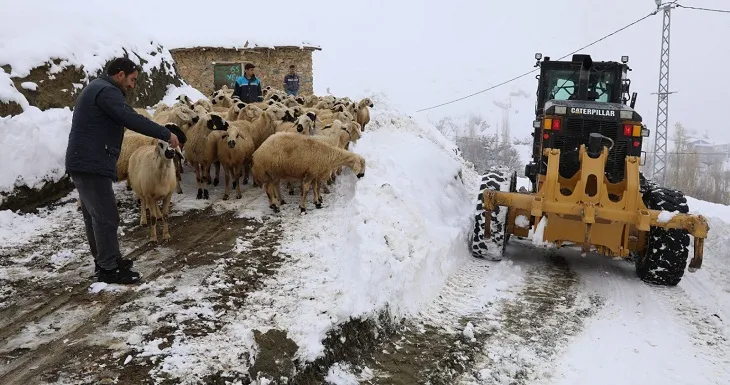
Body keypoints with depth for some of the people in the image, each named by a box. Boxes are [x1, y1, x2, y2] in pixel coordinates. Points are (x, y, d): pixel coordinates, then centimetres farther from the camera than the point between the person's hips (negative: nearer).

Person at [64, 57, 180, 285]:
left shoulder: (97, 88, 21)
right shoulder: (107, 91, -14)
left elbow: (120, 120, 21)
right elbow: (132, 119, -23)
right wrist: (166, 134, -17)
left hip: (84, 161, 11)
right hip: (92, 163, -11)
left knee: (94, 215, 17)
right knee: (106, 216, -5)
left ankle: (104, 260, 27)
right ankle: (109, 269, 2)